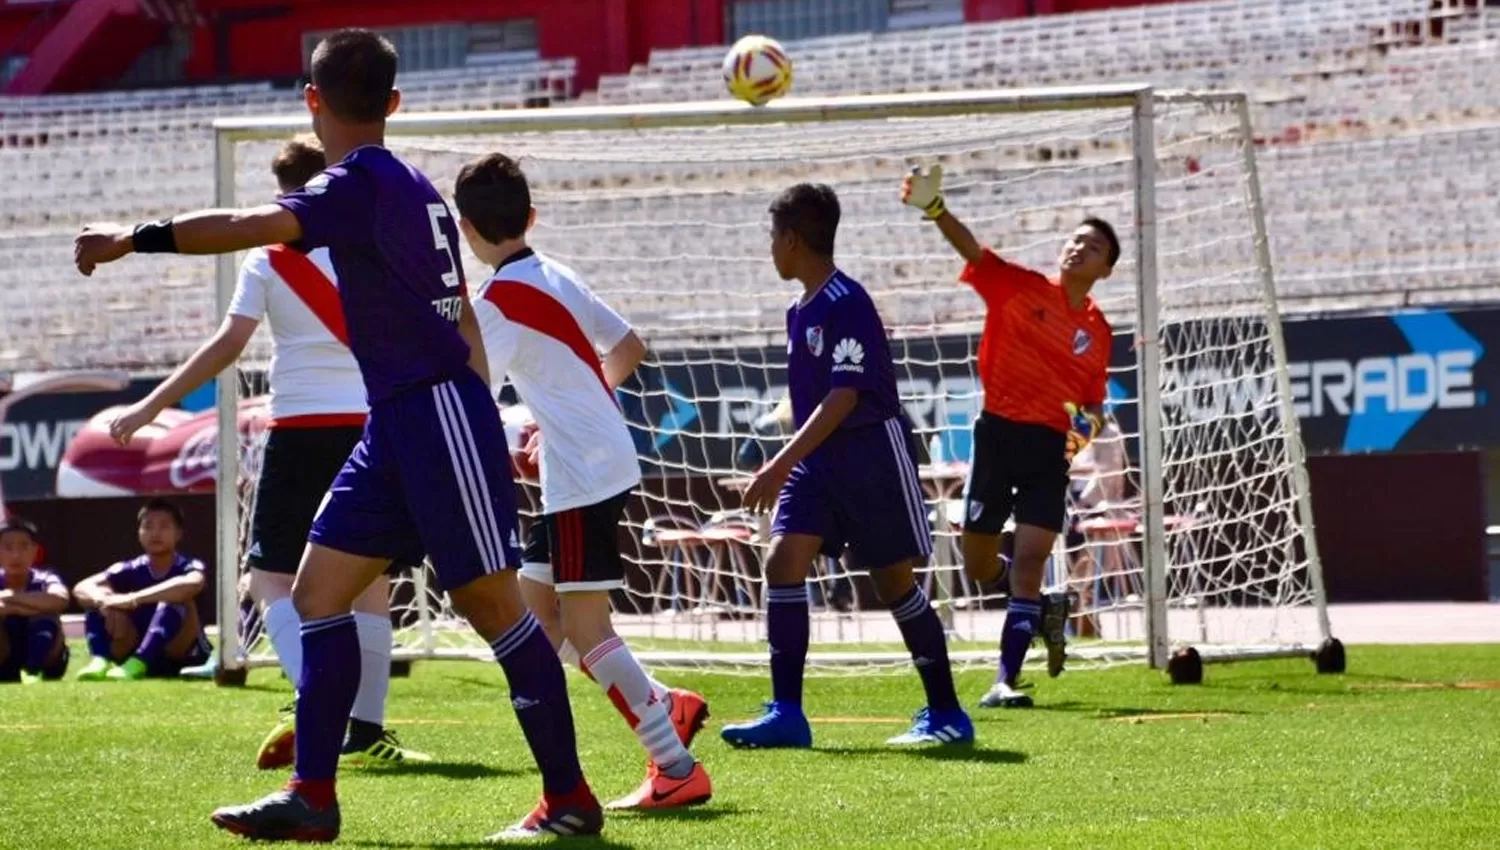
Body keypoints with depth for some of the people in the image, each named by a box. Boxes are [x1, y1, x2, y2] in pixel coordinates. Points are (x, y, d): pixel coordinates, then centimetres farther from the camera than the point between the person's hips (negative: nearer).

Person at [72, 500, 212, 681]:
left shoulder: (189, 567, -10)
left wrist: (134, 599, -41)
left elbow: (191, 585, -37)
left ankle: (136, 664, -46)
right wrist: (102, 599, -36)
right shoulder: (131, 570, 1)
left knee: (175, 599, -30)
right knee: (98, 601, -13)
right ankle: (100, 661, -36)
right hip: (139, 651, 4)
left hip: (185, 656, -4)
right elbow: (81, 588, -11)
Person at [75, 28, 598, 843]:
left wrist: (132, 239, -27)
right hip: (397, 421, 9)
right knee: (318, 592, 6)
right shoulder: (412, 187, 15)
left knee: (493, 604, -3)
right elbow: (461, 318, 20)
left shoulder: (363, 182, -13)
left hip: (438, 412, -9)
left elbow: (251, 227, -28)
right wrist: (483, 435, 25)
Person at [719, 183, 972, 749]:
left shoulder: (846, 305, -17)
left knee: (894, 581, 0)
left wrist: (782, 463, -27)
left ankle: (946, 713, 12)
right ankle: (786, 713, -8)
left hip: (871, 452, -8)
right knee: (783, 561, -7)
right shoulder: (801, 311, 11)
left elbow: (844, 397, -23)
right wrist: (788, 466, 19)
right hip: (818, 458, 8)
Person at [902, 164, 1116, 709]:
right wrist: (934, 209, -31)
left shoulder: (1097, 330, 10)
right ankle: (1043, 610, 36)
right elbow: (971, 249, -13)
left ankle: (1006, 681, -8)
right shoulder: (1020, 287, 1)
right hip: (998, 433, -1)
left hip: (1050, 447, 1)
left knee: (1028, 563, -11)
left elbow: (1094, 403, 17)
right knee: (979, 568, 6)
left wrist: (1088, 425, -7)